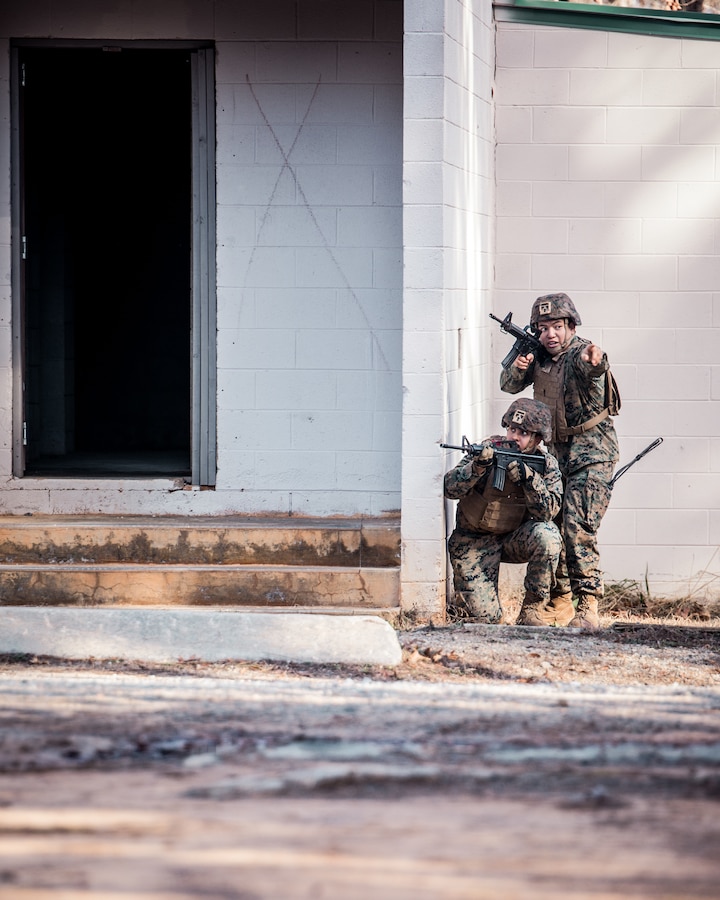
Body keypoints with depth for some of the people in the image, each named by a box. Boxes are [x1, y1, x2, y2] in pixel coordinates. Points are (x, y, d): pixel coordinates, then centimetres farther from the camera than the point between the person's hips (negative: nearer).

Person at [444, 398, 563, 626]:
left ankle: (531, 612, -16)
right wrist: (478, 466, -39)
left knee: (547, 536, -32)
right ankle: (462, 595, 24)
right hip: (474, 541, -2)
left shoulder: (546, 465, -9)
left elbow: (548, 512, -22)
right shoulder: (488, 451, -14)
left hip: (514, 538, 2)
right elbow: (450, 489, -21)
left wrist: (528, 478, -37)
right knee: (485, 616, -15)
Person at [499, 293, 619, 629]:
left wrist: (594, 364, -63)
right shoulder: (538, 355, 3)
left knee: (578, 527, -18)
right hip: (555, 449, 6)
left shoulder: (582, 353, -16)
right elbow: (509, 385, 7)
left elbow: (593, 375, -37)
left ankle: (587, 606, -18)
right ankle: (560, 604, 14)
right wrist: (519, 368, -16)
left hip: (591, 451, -6)